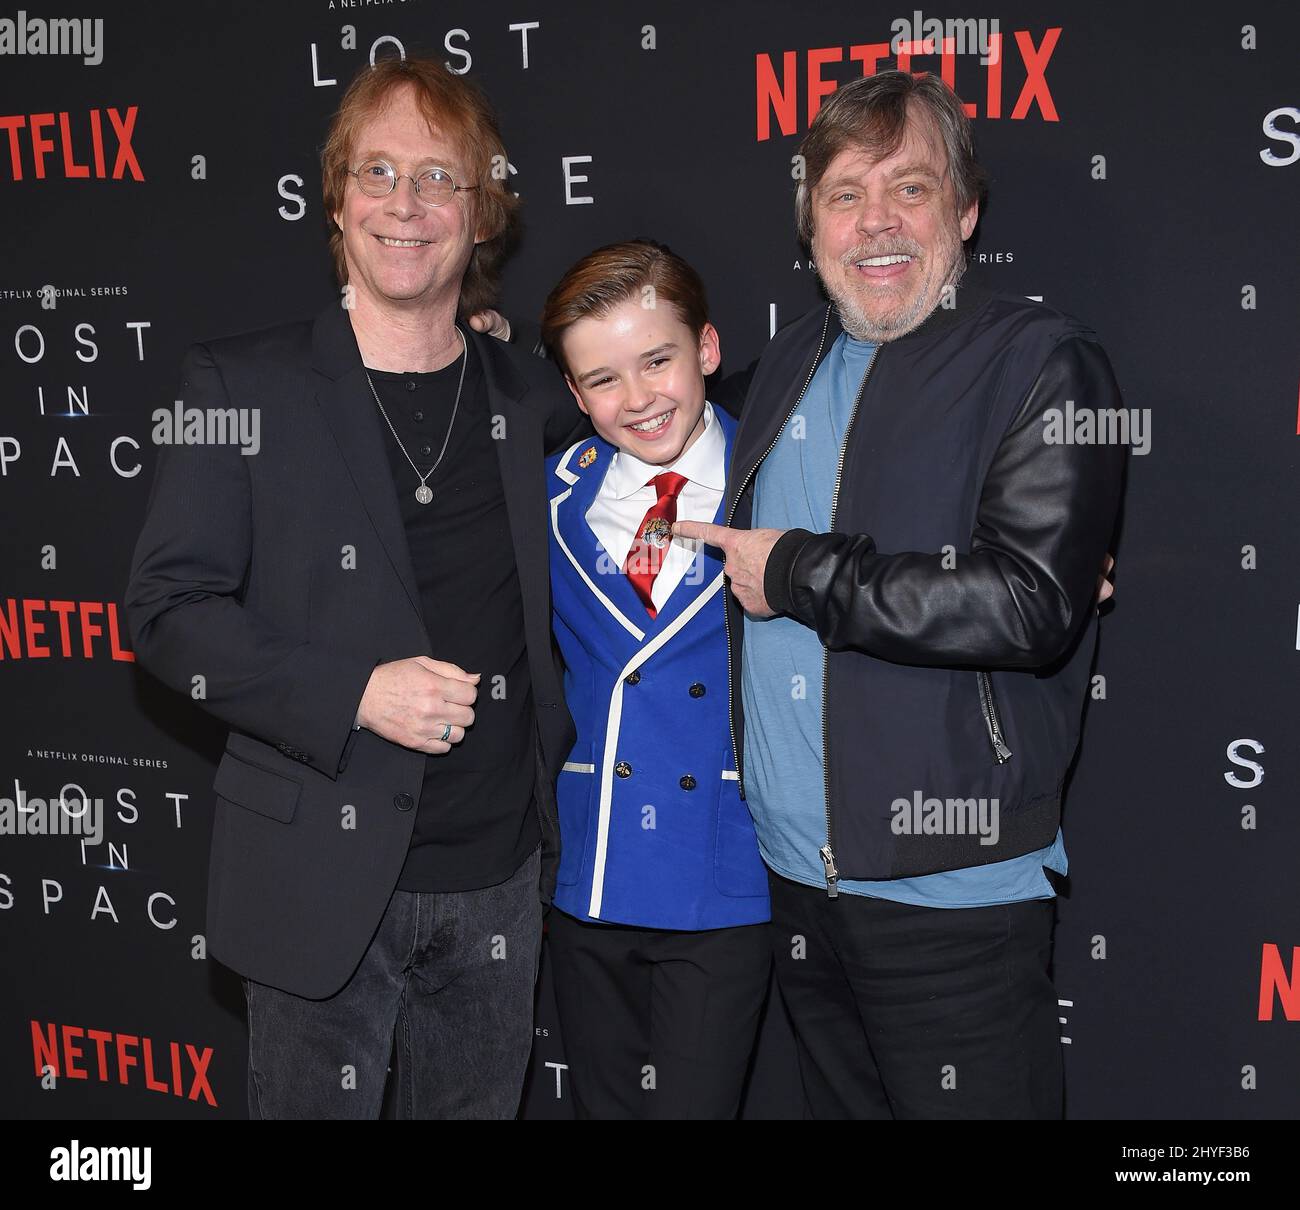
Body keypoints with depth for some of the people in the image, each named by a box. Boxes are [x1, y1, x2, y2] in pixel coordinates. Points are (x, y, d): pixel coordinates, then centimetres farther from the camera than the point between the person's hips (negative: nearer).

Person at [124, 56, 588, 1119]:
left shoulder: (534, 401, 6)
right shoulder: (241, 384, -4)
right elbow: (170, 612, -9)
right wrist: (356, 694, -20)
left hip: (499, 875, 3)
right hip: (324, 874, -3)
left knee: (478, 1106, 18)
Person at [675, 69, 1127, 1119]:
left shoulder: (1043, 363, -10)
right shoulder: (789, 362, 11)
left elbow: (1028, 605, -22)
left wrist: (797, 573, -16)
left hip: (951, 888, -6)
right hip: (794, 871, 6)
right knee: (837, 1102, 19)